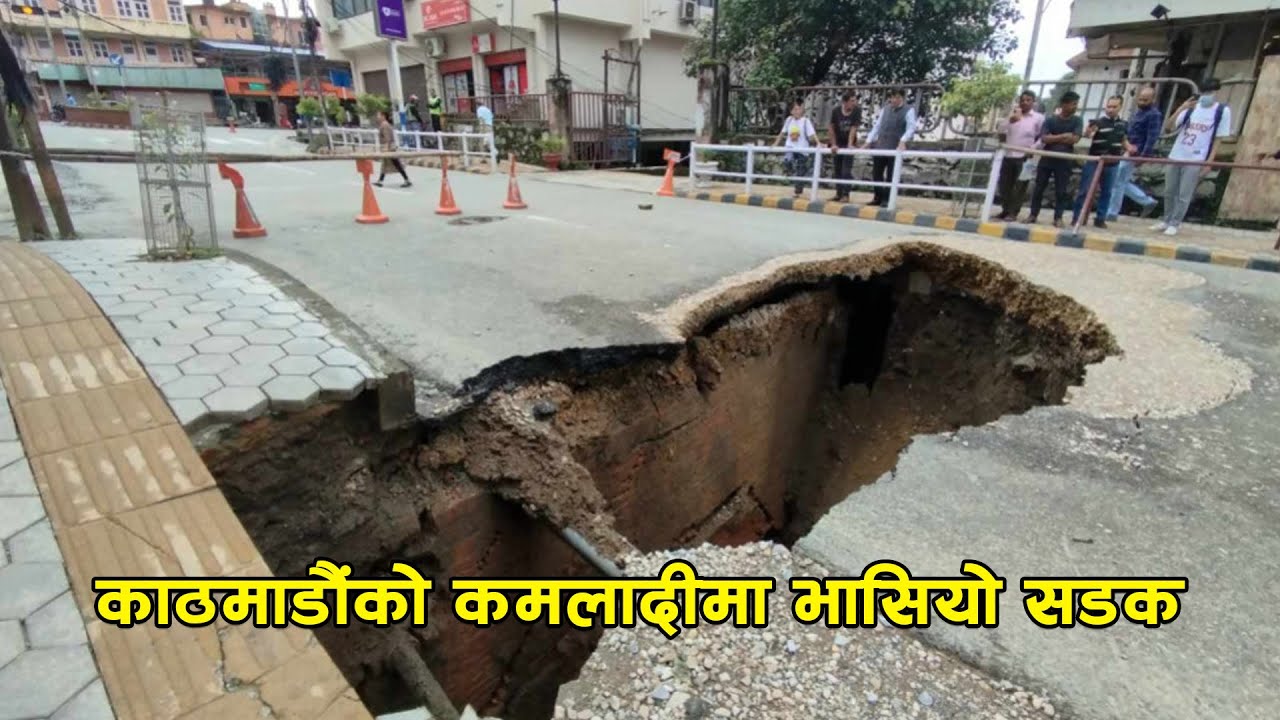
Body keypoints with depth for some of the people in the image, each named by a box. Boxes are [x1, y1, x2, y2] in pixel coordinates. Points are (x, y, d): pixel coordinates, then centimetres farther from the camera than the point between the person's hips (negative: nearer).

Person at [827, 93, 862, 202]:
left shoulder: (857, 110, -16)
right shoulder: (835, 110, -12)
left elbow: (853, 129, -18)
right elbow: (831, 128, -7)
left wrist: (850, 145, -24)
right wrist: (833, 144, -10)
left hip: (849, 144, -2)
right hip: (837, 144, 3)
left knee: (846, 171, -10)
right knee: (837, 170, 7)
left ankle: (845, 195, -7)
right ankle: (838, 194, 16)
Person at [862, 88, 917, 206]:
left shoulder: (909, 111, -1)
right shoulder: (885, 109, 15)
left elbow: (911, 128, -14)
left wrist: (903, 141, -30)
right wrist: (868, 141, 8)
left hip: (895, 149, -5)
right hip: (879, 146, 5)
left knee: (890, 176, -1)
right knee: (876, 174, 8)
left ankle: (886, 200, 5)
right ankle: (878, 198, 19)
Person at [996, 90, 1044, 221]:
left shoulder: (1039, 118, 2)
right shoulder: (1012, 115, 15)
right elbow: (1002, 131, 6)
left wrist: (1033, 150, -13)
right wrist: (1010, 121, -10)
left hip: (1024, 157, -4)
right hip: (1008, 156, 4)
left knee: (1019, 187, -3)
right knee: (1004, 184, 5)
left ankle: (1013, 213, 0)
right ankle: (1005, 210, 17)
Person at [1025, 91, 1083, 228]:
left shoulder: (1077, 121, 3)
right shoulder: (1050, 119, 1)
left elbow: (1074, 139, -10)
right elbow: (1044, 138, -10)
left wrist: (1053, 138, -9)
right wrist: (1063, 136, -12)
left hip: (1064, 160, 0)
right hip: (1047, 158, 0)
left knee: (1061, 190, 0)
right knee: (1039, 187, 4)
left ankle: (1058, 217, 4)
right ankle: (1033, 214, 13)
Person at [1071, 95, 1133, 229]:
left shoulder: (1123, 125, 10)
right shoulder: (1098, 122, -7)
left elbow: (1124, 140, 22)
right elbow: (1086, 135, -23)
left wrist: (1128, 148, 2)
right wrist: (1090, 130, -45)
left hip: (1111, 164, 5)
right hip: (1094, 161, -5)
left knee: (1106, 192, 8)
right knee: (1085, 190, -4)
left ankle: (1100, 219, 15)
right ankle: (1076, 217, 2)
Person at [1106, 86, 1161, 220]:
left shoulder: (1154, 115, -12)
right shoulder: (1138, 111, 16)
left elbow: (1152, 138, -19)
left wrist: (1144, 156, -24)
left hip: (1134, 153, -9)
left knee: (1118, 182, -5)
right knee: (1123, 182, 13)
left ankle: (1111, 213, 2)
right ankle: (1147, 201, 23)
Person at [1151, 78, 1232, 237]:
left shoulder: (1223, 111, -3)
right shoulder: (1192, 107, 6)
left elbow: (1218, 139, -3)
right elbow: (1169, 124, -3)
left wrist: (1209, 162, -9)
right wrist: (1181, 108, -18)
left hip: (1196, 160, -4)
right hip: (1175, 156, 4)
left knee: (1184, 195, -3)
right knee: (1169, 192, 11)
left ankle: (1174, 224, 4)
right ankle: (1166, 220, 23)